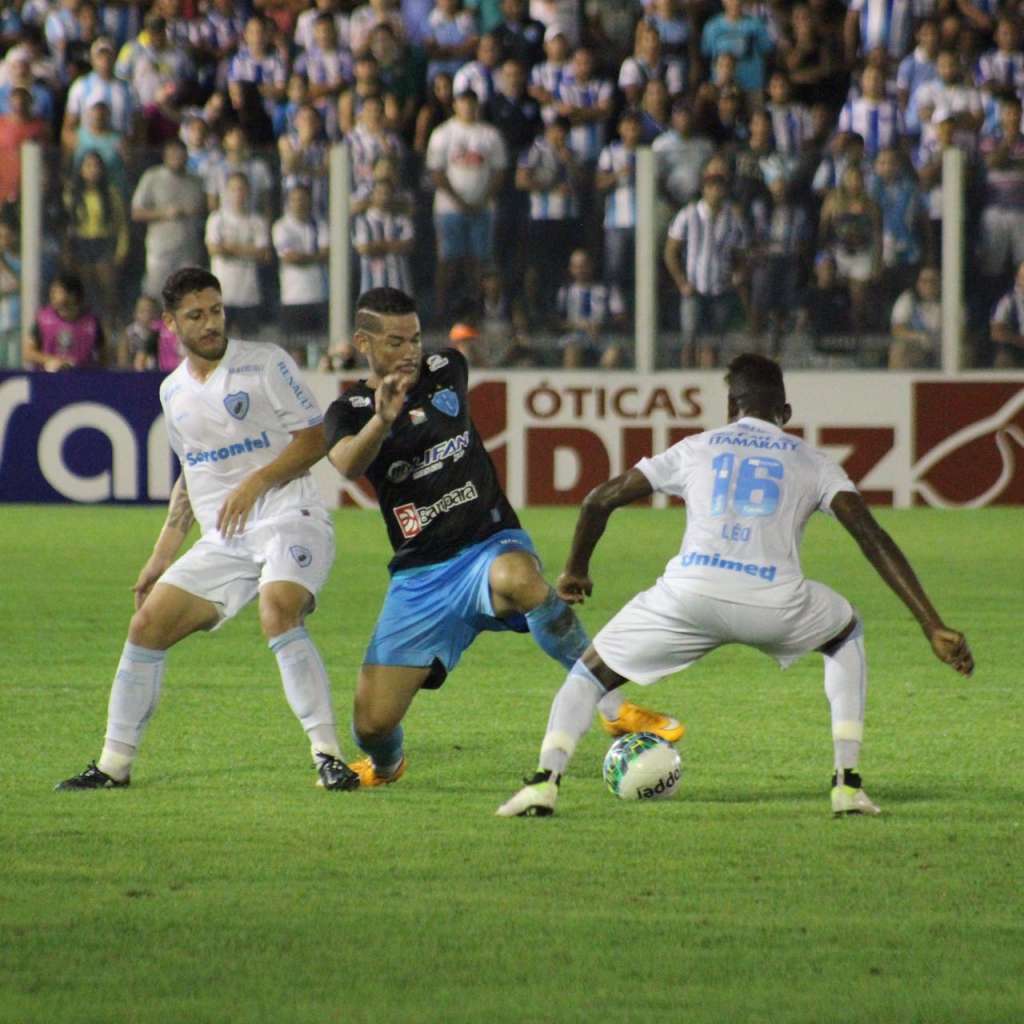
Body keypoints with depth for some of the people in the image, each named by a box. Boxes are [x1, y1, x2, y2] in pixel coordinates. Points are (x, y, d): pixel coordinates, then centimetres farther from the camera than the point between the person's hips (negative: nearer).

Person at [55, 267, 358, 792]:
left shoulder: (264, 363, -4)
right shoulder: (173, 391, 15)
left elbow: (314, 438, -6)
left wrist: (255, 482, -19)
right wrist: (163, 553, 22)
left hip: (289, 519, -6)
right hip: (222, 540, 6)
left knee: (278, 615, -32)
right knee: (146, 625, 0)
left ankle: (328, 756, -29)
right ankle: (114, 764, 12)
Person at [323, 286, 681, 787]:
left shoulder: (447, 371, 4)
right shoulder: (350, 410, -4)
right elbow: (348, 464, -29)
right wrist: (382, 422, -45)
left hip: (490, 544, 0)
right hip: (419, 575, 0)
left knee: (516, 577, -40)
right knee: (372, 723, -9)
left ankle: (613, 708, -29)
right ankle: (385, 765, 31)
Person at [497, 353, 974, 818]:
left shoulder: (694, 449, 23)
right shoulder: (812, 462, 21)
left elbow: (599, 500, 22)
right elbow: (872, 536, 9)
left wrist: (576, 570, 40)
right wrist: (933, 626, 5)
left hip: (689, 596, 0)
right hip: (775, 606, 0)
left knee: (591, 673, 21)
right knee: (846, 632, 34)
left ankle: (545, 779, -6)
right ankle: (847, 783, 22)